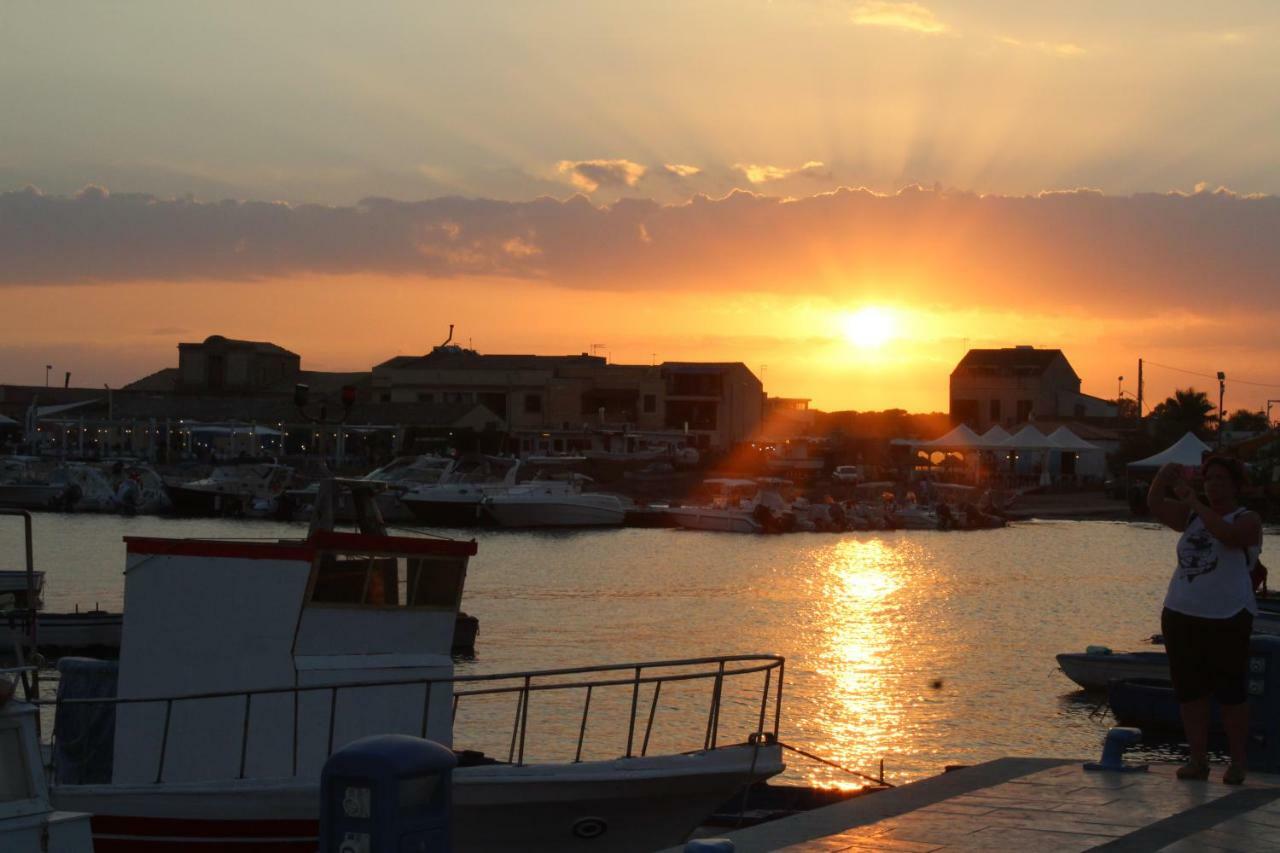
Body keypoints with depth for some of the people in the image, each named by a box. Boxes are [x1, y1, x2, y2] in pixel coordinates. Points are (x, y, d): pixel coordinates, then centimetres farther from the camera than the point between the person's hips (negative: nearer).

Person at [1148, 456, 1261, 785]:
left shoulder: (1247, 520, -2)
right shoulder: (1192, 515, 15)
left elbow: (1227, 534, -23)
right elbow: (1155, 505, 8)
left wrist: (1194, 501, -21)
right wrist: (1166, 475, -8)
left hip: (1227, 619, -6)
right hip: (1181, 615, 6)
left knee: (1230, 692, -3)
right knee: (1190, 690, 5)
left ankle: (1238, 762, 5)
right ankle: (1198, 760, 10)